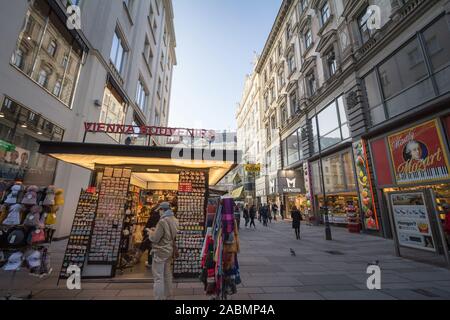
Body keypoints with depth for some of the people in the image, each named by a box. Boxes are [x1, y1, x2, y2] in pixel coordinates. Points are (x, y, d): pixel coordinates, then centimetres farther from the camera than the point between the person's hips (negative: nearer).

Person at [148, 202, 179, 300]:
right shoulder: (174, 220, 4)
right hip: (169, 250, 8)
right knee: (167, 275, 19)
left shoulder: (162, 221, -22)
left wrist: (151, 232, 1)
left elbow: (155, 238, -19)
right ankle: (168, 296, 31)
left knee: (158, 277, 3)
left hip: (160, 251, -8)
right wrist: (156, 230, 13)